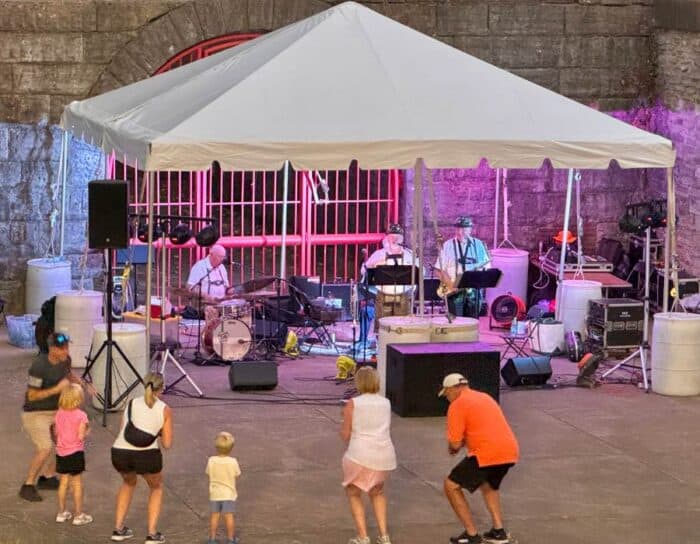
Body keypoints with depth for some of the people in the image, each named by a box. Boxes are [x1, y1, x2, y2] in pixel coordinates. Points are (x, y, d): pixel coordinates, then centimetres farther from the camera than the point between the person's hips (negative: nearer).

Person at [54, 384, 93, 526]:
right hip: (75, 453, -5)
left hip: (61, 452, 5)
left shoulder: (59, 414, 0)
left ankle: (61, 513, 22)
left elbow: (56, 432, 5)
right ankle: (78, 515, 10)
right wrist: (87, 430, 2)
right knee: (77, 483, 5)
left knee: (64, 482, 15)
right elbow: (81, 436, -17)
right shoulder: (81, 415, -15)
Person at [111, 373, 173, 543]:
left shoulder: (131, 403, 19)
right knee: (156, 488, 28)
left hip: (119, 453, 3)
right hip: (146, 455, -3)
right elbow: (167, 444, 9)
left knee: (129, 483, 36)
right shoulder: (165, 410, 11)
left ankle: (118, 529, 32)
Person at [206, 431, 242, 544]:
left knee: (214, 515, 13)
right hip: (228, 493, -2)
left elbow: (209, 474, -1)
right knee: (229, 516, 6)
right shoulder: (233, 462, -18)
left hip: (215, 493, 2)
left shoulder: (211, 461, -13)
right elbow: (237, 475, -4)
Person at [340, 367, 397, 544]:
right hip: (384, 456, 4)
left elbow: (346, 435, -2)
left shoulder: (352, 404, -3)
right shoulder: (386, 403, 10)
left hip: (360, 455, -4)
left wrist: (343, 427, 20)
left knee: (354, 493, 19)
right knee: (377, 492, 28)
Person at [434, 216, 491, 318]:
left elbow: (486, 267, 10)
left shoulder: (479, 245, 8)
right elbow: (440, 269, -1)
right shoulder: (448, 245, 2)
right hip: (455, 291, -2)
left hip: (474, 290, 2)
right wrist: (449, 283, -15)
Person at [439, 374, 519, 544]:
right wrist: (466, 442, 27)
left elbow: (455, 443, -6)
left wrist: (452, 448, 15)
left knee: (451, 485, 8)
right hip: (510, 452, 8)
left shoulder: (457, 405, -2)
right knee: (489, 485, 34)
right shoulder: (485, 397, 24)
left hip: (486, 454, -8)